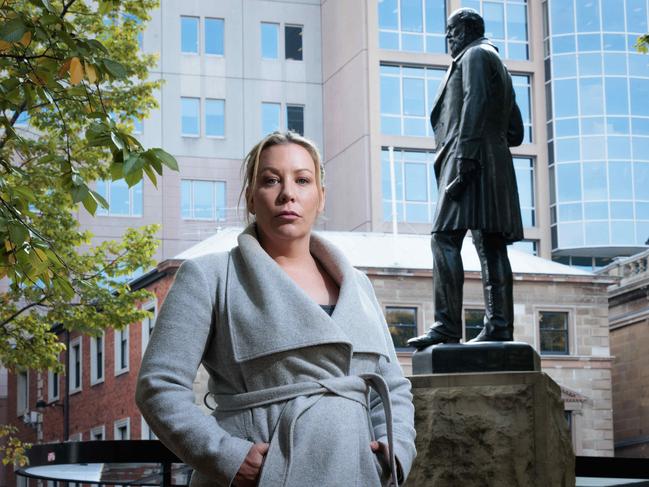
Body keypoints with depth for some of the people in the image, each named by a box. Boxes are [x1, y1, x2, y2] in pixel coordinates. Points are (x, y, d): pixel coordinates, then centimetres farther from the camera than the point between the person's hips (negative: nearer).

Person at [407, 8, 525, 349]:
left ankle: (447, 326, -24)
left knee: (445, 238, -16)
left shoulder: (474, 55, 2)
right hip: (497, 166, 10)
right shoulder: (498, 66, 31)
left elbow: (475, 102, -15)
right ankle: (499, 328, -4)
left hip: (473, 160, -10)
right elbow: (516, 131, 28)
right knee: (492, 247, 2)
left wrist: (465, 152, -23)